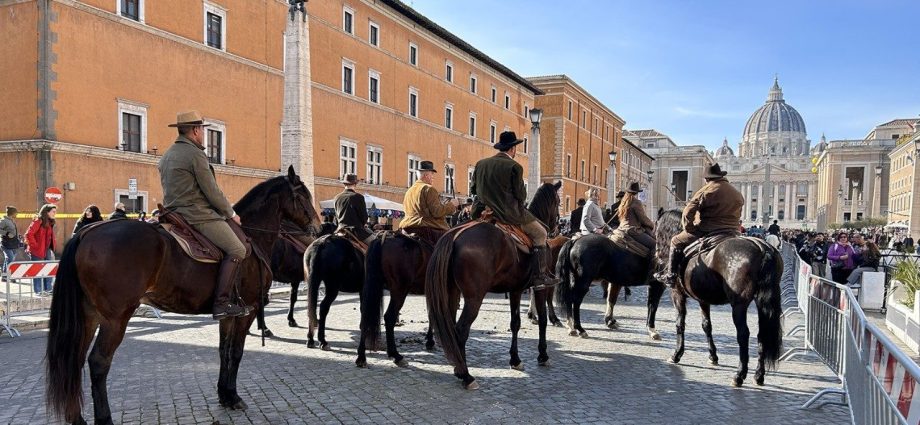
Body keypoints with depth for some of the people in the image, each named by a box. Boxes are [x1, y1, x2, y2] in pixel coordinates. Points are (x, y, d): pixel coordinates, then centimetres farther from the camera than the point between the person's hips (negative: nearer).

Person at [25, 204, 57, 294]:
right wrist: (34, 246, -18)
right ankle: (38, 291, 7)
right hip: (37, 250, -8)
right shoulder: (38, 221, -14)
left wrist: (52, 248, 12)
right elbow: (29, 234, -22)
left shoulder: (50, 223, 12)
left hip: (47, 250, 8)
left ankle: (47, 289, 19)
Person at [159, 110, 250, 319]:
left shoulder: (166, 156, 18)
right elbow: (212, 191, -12)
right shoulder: (196, 154, -11)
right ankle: (221, 304, -21)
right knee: (236, 250, -14)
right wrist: (231, 213, 1)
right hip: (198, 215, -10)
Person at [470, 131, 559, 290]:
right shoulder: (514, 167, -11)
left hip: (482, 211, 6)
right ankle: (539, 277, 4)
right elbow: (521, 195, -8)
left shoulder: (480, 164, 6)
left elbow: (472, 189, 12)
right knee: (540, 233, 8)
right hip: (509, 213, -6)